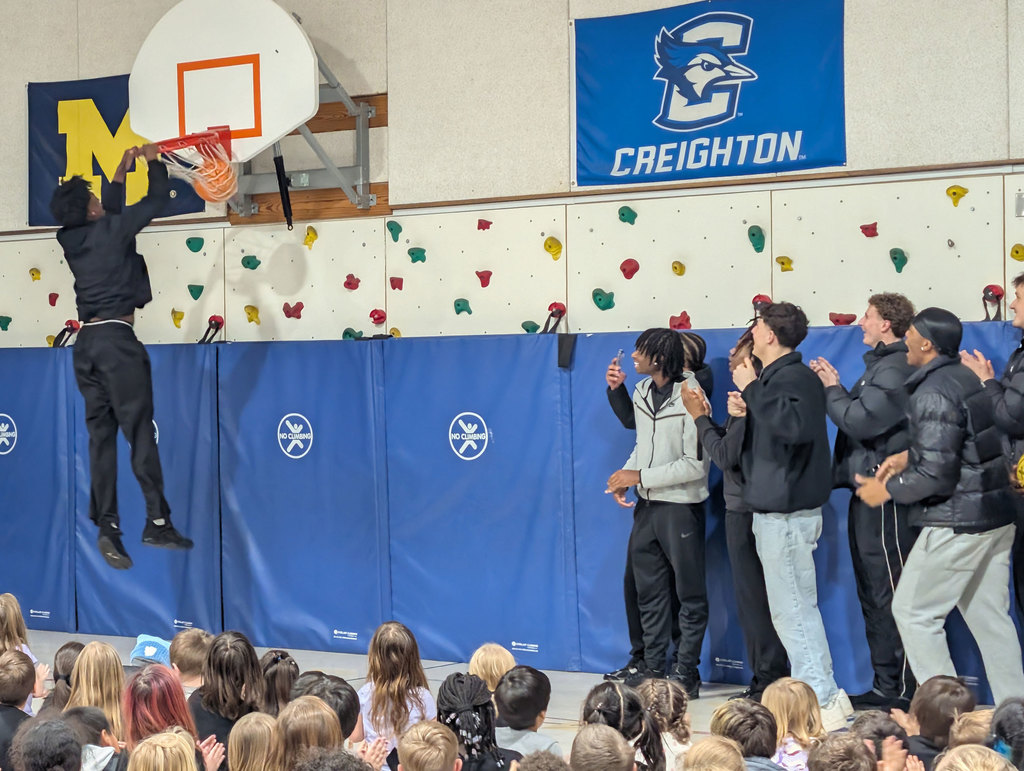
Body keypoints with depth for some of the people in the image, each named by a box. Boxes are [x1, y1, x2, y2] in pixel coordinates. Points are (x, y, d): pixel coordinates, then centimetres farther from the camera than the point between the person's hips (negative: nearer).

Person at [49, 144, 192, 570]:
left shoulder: (71, 239, 10)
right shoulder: (110, 230, -7)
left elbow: (107, 213, 30)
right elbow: (157, 199, 1)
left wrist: (122, 172, 37)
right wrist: (153, 162, 18)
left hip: (86, 341, 7)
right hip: (116, 338, -7)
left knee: (101, 435, 5)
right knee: (140, 432, -4)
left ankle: (107, 525, 0)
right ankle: (157, 521, -4)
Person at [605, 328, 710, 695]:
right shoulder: (642, 392, 7)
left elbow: (695, 465, -19)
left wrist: (640, 476, -16)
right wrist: (624, 477, 1)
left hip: (681, 504, -8)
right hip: (647, 504, 8)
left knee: (689, 593, 2)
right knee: (648, 589, 13)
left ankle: (686, 671, 8)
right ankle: (653, 665, 22)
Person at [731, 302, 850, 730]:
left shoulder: (794, 378, -16)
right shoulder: (777, 376, 16)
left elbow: (794, 424, -35)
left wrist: (752, 389, -25)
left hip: (788, 514, -11)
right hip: (776, 510, 11)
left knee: (792, 611, -8)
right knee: (798, 609, 14)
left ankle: (824, 702, -5)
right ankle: (826, 698, 19)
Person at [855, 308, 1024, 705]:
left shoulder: (932, 393, -18)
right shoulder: (965, 377, 11)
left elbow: (936, 475, -21)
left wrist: (887, 490, -8)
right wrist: (908, 457, 15)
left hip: (956, 523, -9)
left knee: (914, 612, 1)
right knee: (990, 617, 14)